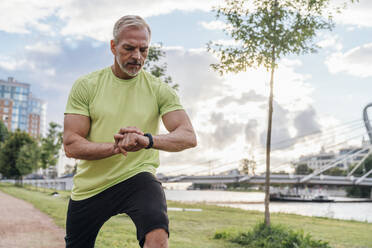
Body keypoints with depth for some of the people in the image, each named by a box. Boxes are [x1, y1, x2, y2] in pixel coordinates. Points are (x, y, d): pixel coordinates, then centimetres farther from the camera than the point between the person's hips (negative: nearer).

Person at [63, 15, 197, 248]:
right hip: (90, 185, 2)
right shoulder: (86, 85, -3)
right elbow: (71, 145, -9)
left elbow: (188, 137, -13)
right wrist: (117, 146, -26)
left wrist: (147, 139, -32)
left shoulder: (159, 89, -2)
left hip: (136, 177, -2)